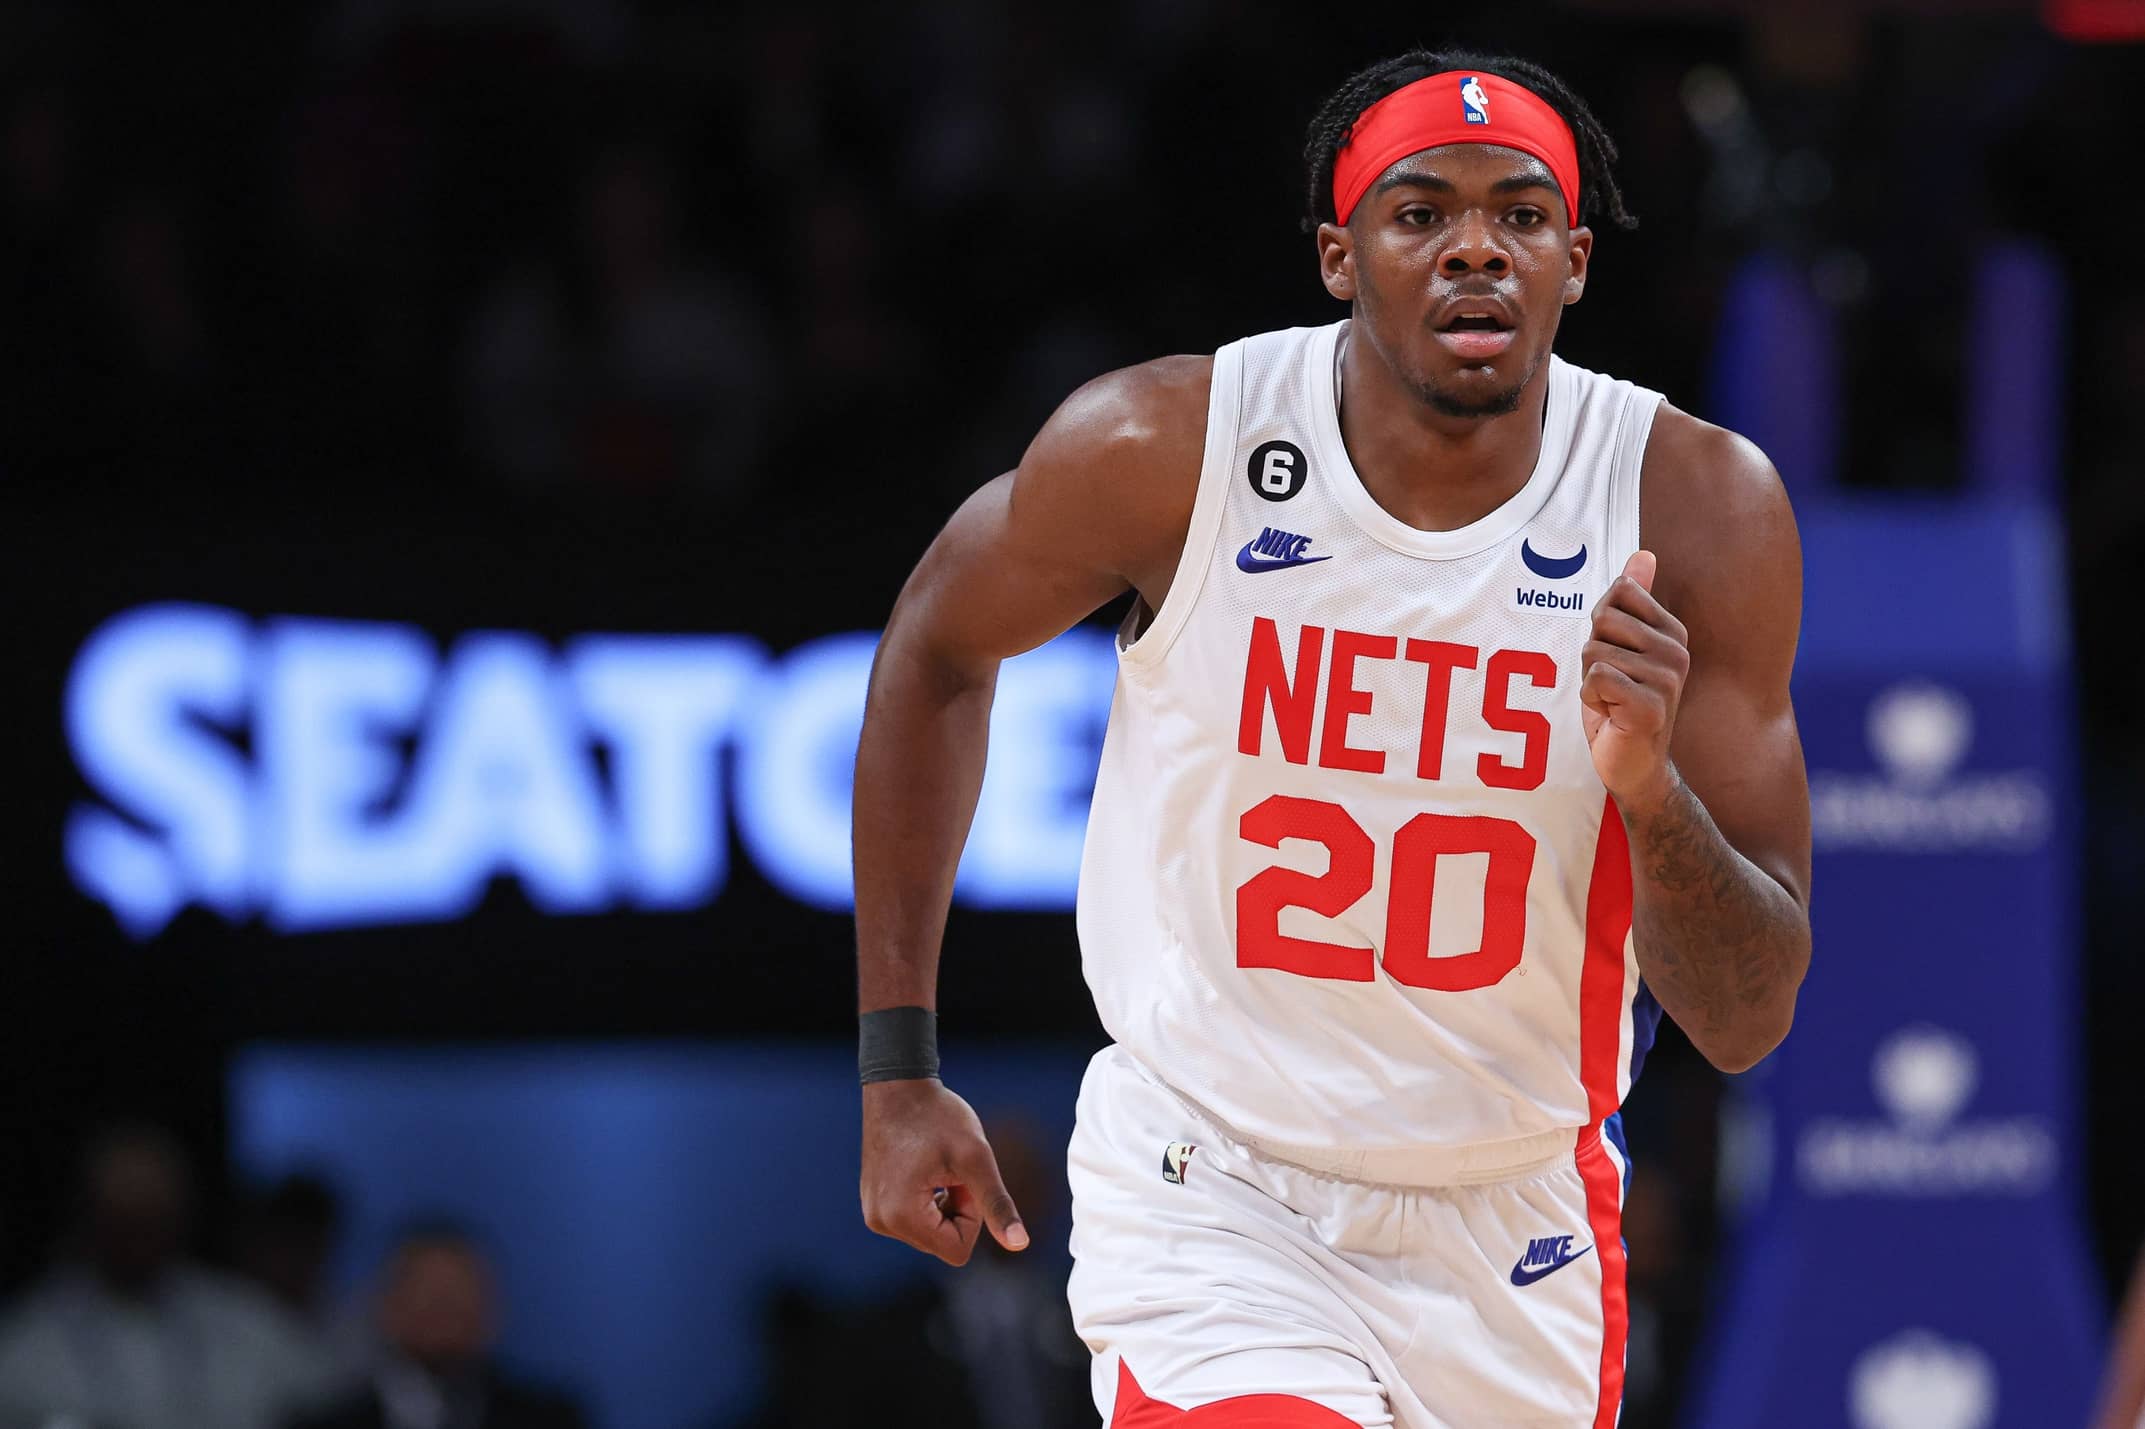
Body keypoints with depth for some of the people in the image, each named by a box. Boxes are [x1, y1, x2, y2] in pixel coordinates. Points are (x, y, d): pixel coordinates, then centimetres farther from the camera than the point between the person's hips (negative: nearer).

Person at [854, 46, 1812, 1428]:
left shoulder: (1701, 507, -12)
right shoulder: (1166, 448, -14)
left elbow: (1747, 1024, -11)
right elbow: (938, 646, 7)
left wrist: (1649, 789, -32)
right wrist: (899, 1067, 5)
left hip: (1513, 1224, 3)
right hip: (1209, 1197, -3)